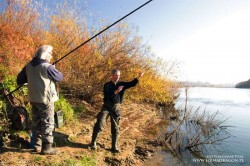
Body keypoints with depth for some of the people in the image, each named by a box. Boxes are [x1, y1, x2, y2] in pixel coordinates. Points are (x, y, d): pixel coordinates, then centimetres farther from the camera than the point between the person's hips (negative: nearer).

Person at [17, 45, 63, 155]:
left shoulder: (28, 66, 5)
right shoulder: (47, 67, -15)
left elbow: (19, 80, 11)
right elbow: (60, 77, -4)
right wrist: (53, 69, 12)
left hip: (33, 98, 7)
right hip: (45, 99, -7)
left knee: (36, 122, 16)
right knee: (48, 123, 2)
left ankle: (37, 145, 26)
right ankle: (47, 148, 8)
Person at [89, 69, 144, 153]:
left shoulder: (121, 84, 7)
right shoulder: (107, 85, -1)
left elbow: (132, 84, -2)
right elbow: (106, 95, -17)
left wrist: (138, 77, -15)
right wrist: (116, 91, -25)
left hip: (116, 108, 3)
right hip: (107, 107, -2)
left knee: (115, 128, 8)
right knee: (99, 124, -9)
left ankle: (114, 147, 21)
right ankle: (93, 143, 12)